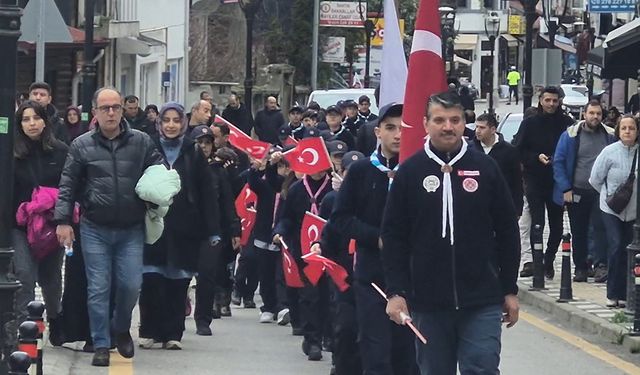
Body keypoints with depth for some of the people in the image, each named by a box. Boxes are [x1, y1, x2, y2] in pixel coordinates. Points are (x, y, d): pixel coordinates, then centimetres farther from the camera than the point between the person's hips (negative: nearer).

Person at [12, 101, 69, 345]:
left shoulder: (60, 151, -1)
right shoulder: (12, 154, -3)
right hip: (21, 227, -1)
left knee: (51, 277, 14)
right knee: (25, 276, -12)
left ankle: (55, 319, 37)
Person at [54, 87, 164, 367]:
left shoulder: (142, 142, 2)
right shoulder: (82, 145, 0)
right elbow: (67, 186, 2)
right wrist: (63, 220, -5)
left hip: (131, 230, 1)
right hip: (95, 230, -1)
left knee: (131, 285, 0)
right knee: (98, 289, -1)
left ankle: (121, 329, 29)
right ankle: (101, 346, 8)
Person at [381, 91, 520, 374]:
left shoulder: (485, 168, 2)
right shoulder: (410, 172, 2)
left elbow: (507, 232, 7)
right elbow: (393, 237, 3)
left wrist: (510, 290, 6)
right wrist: (396, 292, -4)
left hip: (482, 302, -1)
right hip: (428, 302, 1)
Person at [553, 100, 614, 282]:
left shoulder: (610, 136, 3)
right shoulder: (571, 135, 0)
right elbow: (558, 162, 0)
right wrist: (566, 189, -6)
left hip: (601, 192, -1)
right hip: (577, 192, 1)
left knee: (600, 228, -13)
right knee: (578, 232, 8)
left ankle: (601, 265, -13)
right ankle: (580, 268, 16)